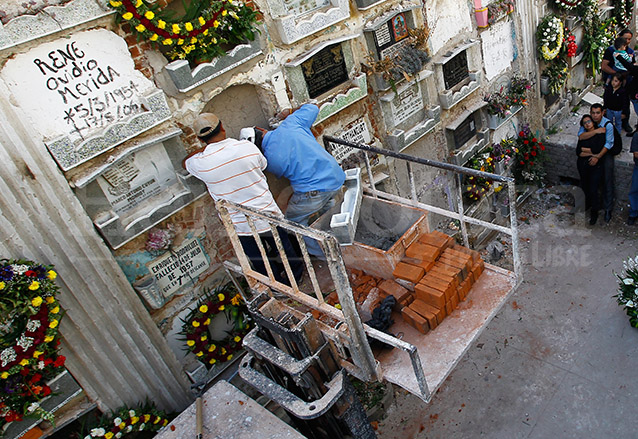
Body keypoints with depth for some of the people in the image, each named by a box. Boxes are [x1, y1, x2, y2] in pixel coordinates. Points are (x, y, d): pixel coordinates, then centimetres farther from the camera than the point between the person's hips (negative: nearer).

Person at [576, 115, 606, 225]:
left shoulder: (600, 134, -8)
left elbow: (597, 150, -21)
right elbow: (578, 152, -5)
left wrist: (583, 149, -9)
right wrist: (591, 153, -16)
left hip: (595, 166, -4)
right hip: (582, 165, 4)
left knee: (593, 189, -4)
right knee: (584, 186, 17)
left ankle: (594, 212, 12)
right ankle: (587, 203, 43)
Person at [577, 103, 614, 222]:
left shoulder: (608, 125, -16)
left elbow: (609, 144, -19)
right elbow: (581, 136, -22)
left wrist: (598, 156, -29)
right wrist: (596, 131, -29)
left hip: (605, 152, -3)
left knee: (607, 179, -11)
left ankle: (608, 208, -5)